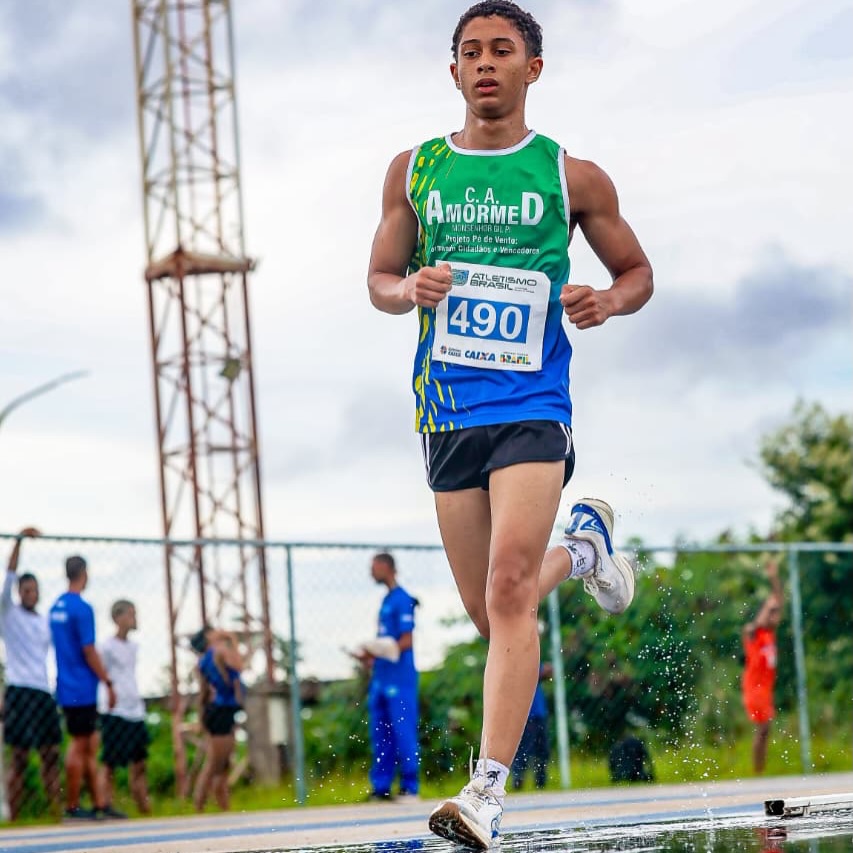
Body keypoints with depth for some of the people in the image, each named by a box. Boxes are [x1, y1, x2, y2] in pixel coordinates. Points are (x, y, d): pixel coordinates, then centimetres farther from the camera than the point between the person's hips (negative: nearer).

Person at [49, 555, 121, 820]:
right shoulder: (82, 609, -15)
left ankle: (99, 803, 13)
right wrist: (108, 683, -10)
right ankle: (72, 806, 1)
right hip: (82, 688, -8)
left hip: (67, 687, 8)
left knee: (90, 744, 12)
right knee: (79, 745, -2)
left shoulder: (56, 607, 11)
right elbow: (89, 652, -17)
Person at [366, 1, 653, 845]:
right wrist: (409, 288, -8)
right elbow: (378, 280, 16)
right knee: (490, 612, 11)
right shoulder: (413, 172, 9)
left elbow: (637, 272, 12)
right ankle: (582, 547, 45)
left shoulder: (571, 177, 3)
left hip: (532, 409, -4)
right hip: (445, 412, 4)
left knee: (508, 590, -19)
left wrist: (609, 302, -11)